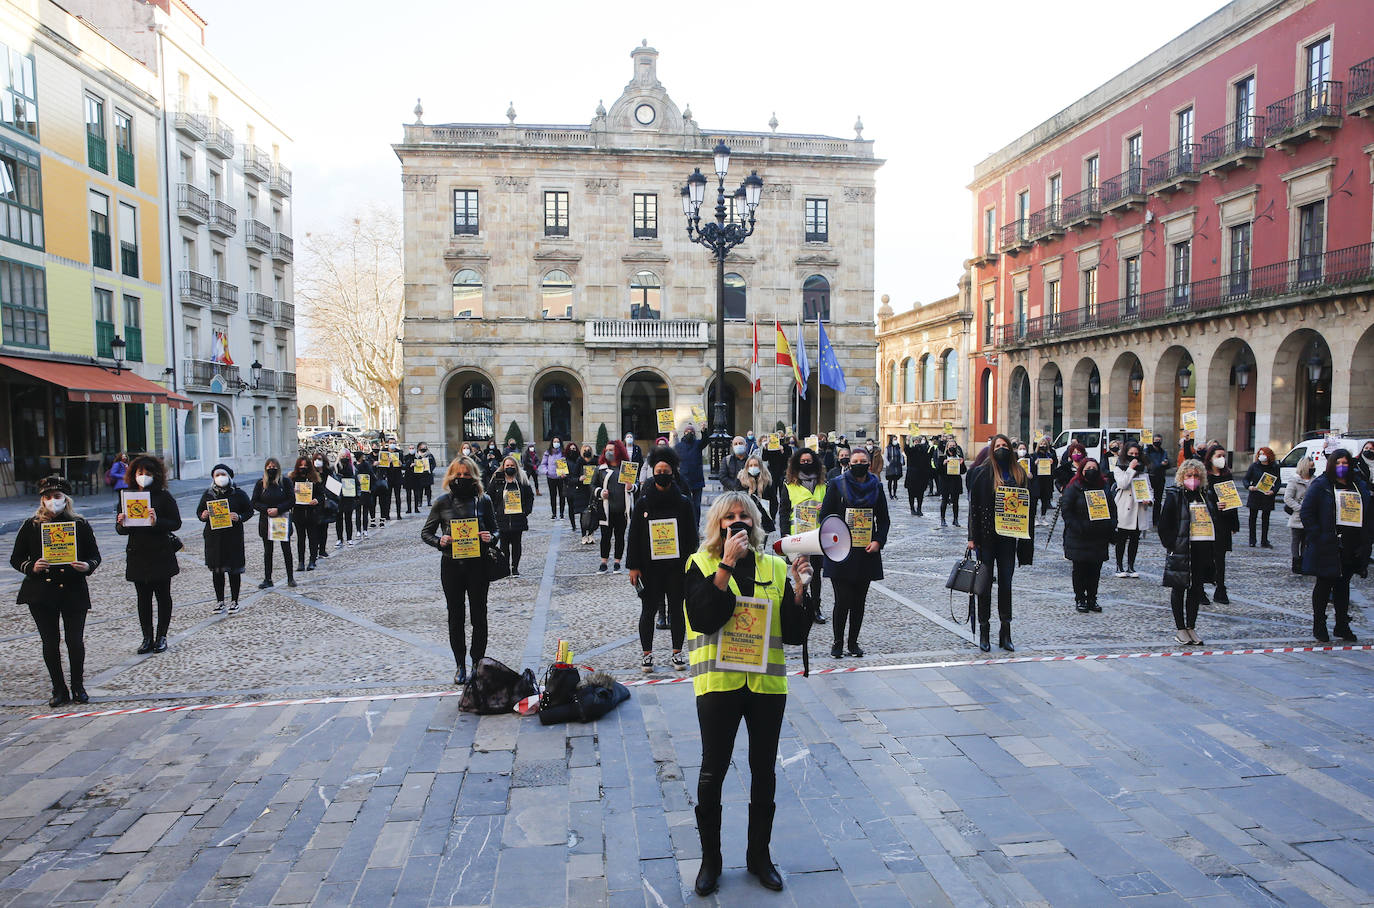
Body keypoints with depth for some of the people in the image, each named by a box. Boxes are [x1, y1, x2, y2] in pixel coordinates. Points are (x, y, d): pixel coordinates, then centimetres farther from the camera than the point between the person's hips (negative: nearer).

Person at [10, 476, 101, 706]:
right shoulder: (31, 526, 3)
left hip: (74, 592, 0)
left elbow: (95, 556, 7)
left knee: (75, 641, 2)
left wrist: (87, 566, -15)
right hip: (41, 594, 1)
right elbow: (16, 559, 6)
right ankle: (59, 689, 18)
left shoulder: (80, 524, 2)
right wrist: (32, 567, -14)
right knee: (50, 642, 5)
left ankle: (78, 686, 19)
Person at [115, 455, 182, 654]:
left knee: (163, 596, 5)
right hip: (137, 554, 3)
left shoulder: (163, 496, -4)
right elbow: (120, 529, 9)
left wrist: (157, 521, -23)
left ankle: (161, 637, 15)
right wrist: (122, 524, -13)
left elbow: (176, 523, -7)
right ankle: (147, 638, 16)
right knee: (143, 597, 8)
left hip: (161, 554, -3)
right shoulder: (126, 496, 6)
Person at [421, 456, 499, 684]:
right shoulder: (442, 502, -1)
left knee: (479, 615, 6)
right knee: (455, 616, 9)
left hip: (478, 564, 0)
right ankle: (461, 666, 23)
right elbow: (425, 532, 6)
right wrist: (440, 541, -15)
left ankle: (478, 663, 20)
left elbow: (496, 530, 9)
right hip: (451, 565, 0)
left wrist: (491, 537, -14)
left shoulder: (483, 501, 1)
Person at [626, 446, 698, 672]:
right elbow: (633, 536, 2)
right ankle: (647, 654, 18)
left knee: (677, 609, 7)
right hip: (650, 566, 0)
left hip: (677, 566, 0)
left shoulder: (683, 502, 1)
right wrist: (633, 566, -3)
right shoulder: (643, 502, 0)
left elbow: (692, 536, 4)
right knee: (649, 609, 5)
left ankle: (677, 653, 20)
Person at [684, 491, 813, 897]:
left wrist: (799, 589, -16)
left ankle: (759, 854, 34)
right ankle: (710, 857, 28)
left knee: (764, 771, 14)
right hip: (718, 682, -2)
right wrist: (728, 564, -23)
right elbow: (704, 617, -21)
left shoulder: (775, 567, 4)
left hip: (768, 682, 3)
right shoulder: (702, 564, -4)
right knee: (713, 772, 8)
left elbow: (796, 629, 0)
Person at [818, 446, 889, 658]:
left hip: (866, 552, 3)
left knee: (859, 601, 8)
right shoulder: (837, 485, -1)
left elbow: (884, 519, 12)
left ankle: (853, 642, 22)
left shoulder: (876, 486, 8)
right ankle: (838, 643, 11)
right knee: (843, 601, -5)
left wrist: (878, 541, -3)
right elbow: (826, 515, -1)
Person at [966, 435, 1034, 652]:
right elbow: (974, 505, -6)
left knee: (1006, 583, 9)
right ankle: (984, 632, 13)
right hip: (987, 537, -3)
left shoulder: (1020, 475, 6)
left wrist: (1026, 539, 2)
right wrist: (972, 537, -10)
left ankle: (1005, 632, 17)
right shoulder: (983, 473, -4)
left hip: (1008, 538, 3)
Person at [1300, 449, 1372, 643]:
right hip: (1327, 547, -4)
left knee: (1343, 585, 13)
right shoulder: (1320, 485, -5)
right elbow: (1306, 512, -8)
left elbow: (1368, 516, 13)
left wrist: (1366, 540, 3)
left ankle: (1342, 625, 22)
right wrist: (1317, 537, -15)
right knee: (1324, 585, 4)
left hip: (1352, 548, 4)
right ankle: (1319, 625, 14)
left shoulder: (1360, 486, 10)